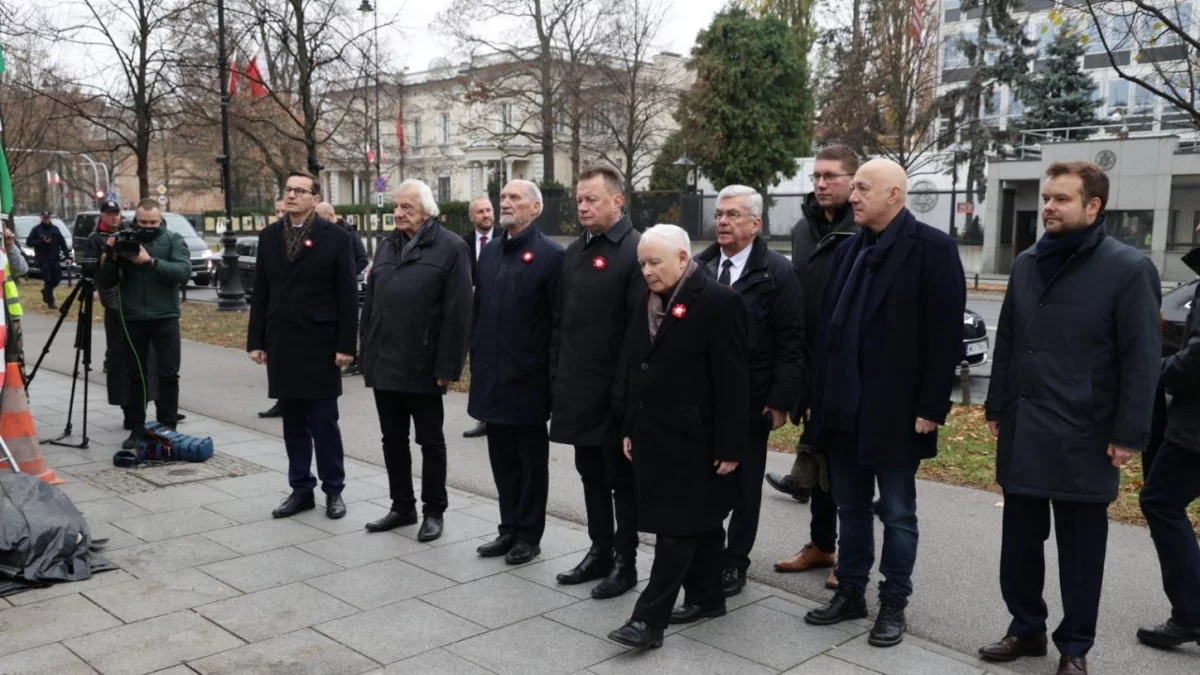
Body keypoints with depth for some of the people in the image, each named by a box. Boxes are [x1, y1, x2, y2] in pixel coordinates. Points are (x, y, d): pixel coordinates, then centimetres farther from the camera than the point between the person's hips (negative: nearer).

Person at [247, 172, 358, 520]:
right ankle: (301, 489, 20)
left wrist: (346, 344, -11)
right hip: (281, 344, 4)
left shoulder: (335, 236, -4)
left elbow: (347, 295, -7)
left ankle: (333, 490, 15)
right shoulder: (269, 236, 8)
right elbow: (260, 293, 9)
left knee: (324, 422, 3)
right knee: (294, 422, 10)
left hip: (320, 345, -4)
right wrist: (256, 341, 5)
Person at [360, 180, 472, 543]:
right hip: (385, 363, 6)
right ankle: (402, 506, 27)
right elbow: (371, 304, 14)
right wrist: (367, 356, 11)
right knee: (393, 440, 14)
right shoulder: (387, 246, 12)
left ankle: (434, 511, 19)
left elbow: (457, 312, -13)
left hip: (423, 366, -6)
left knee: (430, 441, 6)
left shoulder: (451, 248, -8)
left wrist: (447, 366, -16)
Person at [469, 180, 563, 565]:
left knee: (532, 461, 7)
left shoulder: (551, 256, -9)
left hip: (528, 379, -6)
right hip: (493, 378, 6)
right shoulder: (489, 253, 12)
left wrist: (554, 374, -13)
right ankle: (509, 529, 26)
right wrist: (478, 360, 11)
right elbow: (479, 310, 16)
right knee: (502, 458, 14)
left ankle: (529, 536, 18)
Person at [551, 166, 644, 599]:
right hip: (578, 388, 7)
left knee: (622, 477, 6)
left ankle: (625, 562, 18)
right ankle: (599, 551, 29)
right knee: (591, 474, 16)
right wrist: (558, 374, 11)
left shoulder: (635, 251, -12)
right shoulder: (574, 252, 11)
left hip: (615, 390, -7)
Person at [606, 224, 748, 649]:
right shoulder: (648, 301, 10)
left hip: (692, 439, -7)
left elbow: (732, 380, -15)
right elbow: (633, 367, 15)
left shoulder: (718, 302, -13)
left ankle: (649, 619, 0)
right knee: (696, 523, 17)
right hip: (653, 435, 7)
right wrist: (630, 428, 14)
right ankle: (706, 597, 29)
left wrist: (729, 446, -15)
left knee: (676, 528, -3)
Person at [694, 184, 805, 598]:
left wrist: (782, 398, -13)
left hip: (750, 399, -3)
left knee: (744, 484, 9)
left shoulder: (777, 272, -7)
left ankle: (735, 562, 22)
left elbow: (790, 342, -9)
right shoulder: (699, 266, 6)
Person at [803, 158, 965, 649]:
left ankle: (893, 604, 22)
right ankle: (850, 592, 30)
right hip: (844, 407, 6)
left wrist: (931, 407, -15)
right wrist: (819, 395, 9)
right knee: (851, 508, 16)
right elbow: (828, 325, 11)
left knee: (897, 513, 9)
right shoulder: (848, 250, 11)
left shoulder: (932, 248, -9)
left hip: (895, 410, -6)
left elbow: (945, 335, -12)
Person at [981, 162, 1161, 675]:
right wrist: (997, 408, 11)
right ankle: (1026, 629, 29)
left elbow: (1142, 359, -10)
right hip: (1022, 432, 5)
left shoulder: (1128, 268, -8)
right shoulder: (1026, 264, 9)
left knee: (1080, 550, 8)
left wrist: (1129, 434, -12)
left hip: (1083, 439, -5)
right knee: (1019, 541, 13)